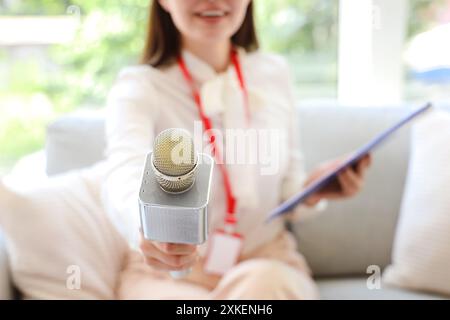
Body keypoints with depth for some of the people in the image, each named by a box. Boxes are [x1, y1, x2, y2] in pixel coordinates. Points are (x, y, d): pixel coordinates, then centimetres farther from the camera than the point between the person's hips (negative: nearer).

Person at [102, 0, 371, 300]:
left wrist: (311, 193, -14)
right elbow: (126, 172, -31)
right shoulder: (140, 86, -8)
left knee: (262, 284, -31)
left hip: (266, 264, 2)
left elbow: (287, 199, 8)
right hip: (167, 273, -1)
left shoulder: (275, 73, 2)